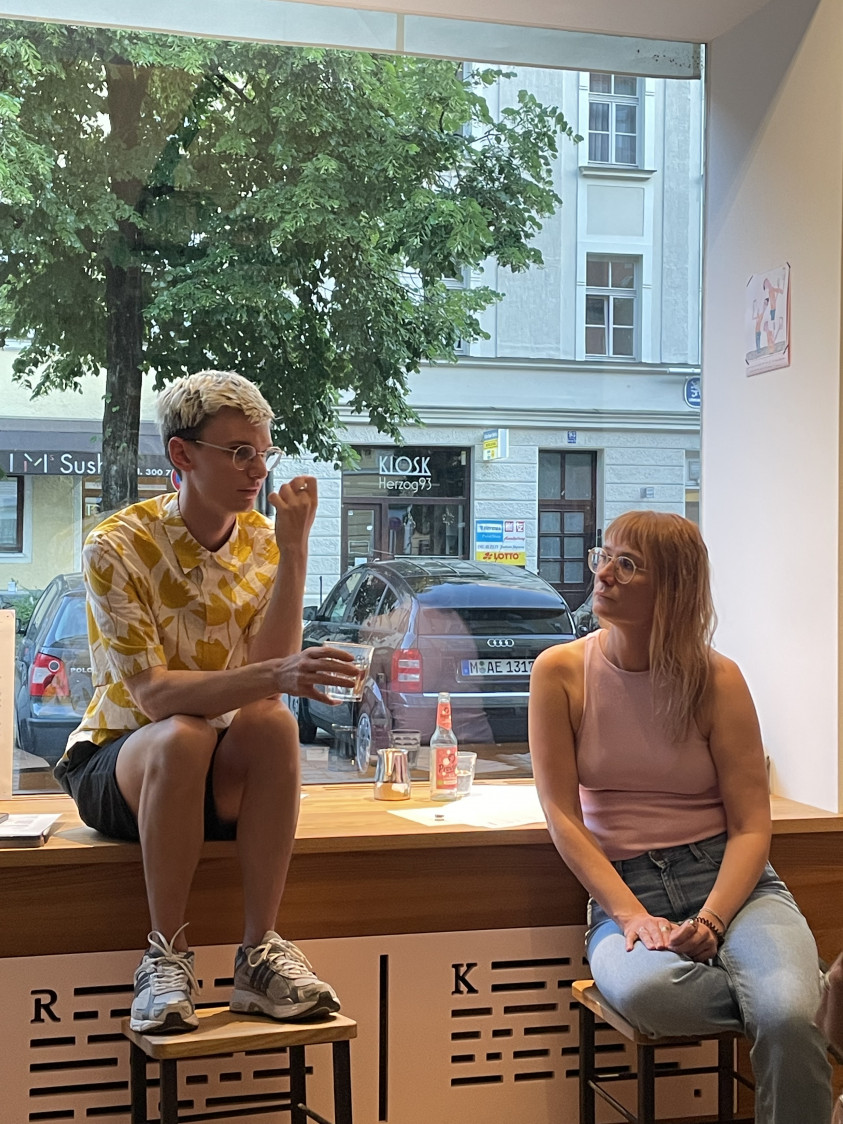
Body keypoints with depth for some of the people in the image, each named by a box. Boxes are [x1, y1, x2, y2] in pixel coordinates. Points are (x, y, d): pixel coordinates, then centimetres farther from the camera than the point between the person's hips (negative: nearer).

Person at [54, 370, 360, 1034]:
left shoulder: (261, 540, -2)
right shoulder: (119, 547, -14)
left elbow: (269, 676, -16)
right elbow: (151, 692, -25)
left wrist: (294, 549, -21)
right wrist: (274, 675, -40)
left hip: (223, 778, 3)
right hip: (120, 761, -3)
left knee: (273, 723, -31)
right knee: (183, 736, -36)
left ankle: (259, 954, -26)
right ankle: (167, 957, -24)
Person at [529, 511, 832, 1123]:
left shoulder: (717, 679, -3)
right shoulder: (561, 672, -1)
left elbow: (751, 827, -3)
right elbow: (563, 816, -3)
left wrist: (709, 922, -20)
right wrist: (631, 915, -14)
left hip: (728, 875, -1)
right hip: (622, 886, 1)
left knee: (789, 1017, -31)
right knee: (642, 990, -34)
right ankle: (809, 998, -9)